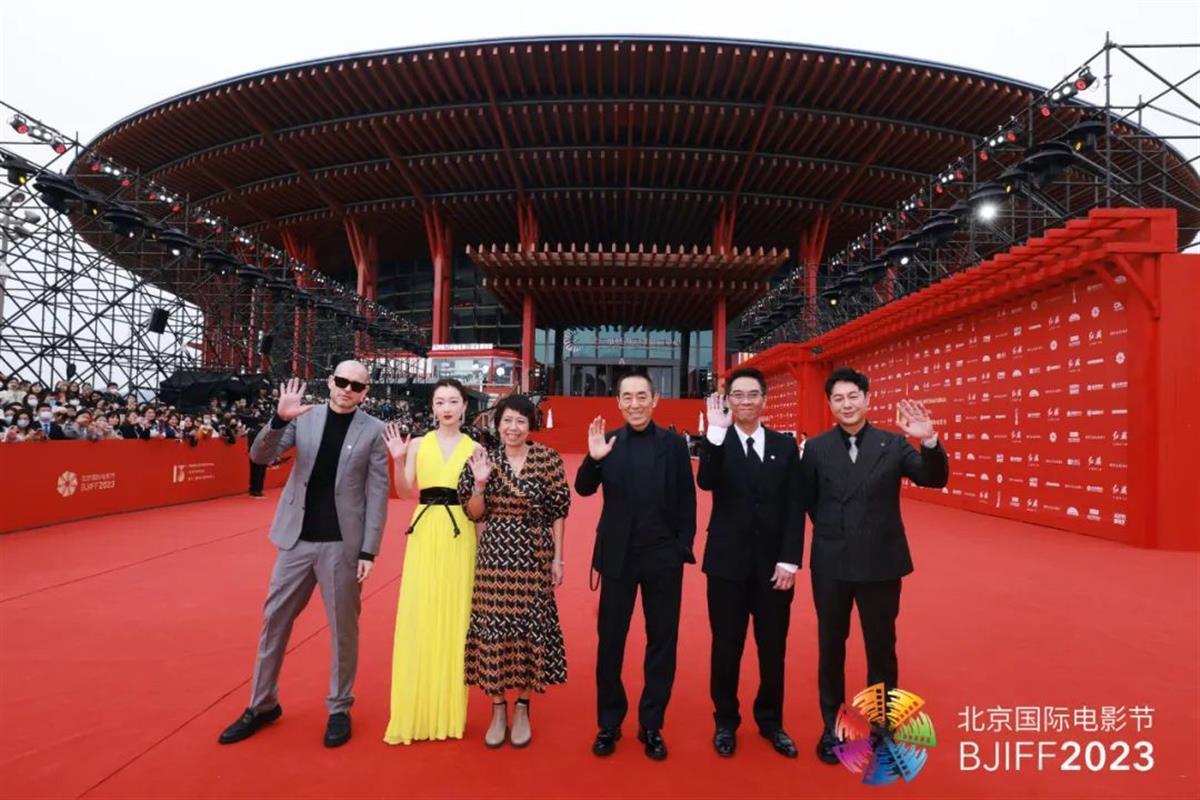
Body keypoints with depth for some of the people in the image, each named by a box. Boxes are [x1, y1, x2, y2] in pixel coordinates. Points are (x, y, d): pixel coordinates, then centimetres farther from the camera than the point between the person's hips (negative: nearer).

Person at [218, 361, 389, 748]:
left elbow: (378, 493, -6)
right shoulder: (304, 417, 1)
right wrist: (280, 419, -23)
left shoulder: (374, 431, -6)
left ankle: (339, 708, 27)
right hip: (298, 539, 3)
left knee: (343, 627, 8)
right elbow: (260, 456, -5)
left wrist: (369, 550, -9)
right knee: (274, 620, 13)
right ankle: (262, 704, 33)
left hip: (342, 544, -3)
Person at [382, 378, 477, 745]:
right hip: (424, 533, 1)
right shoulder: (418, 444, 7)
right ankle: (416, 712, 17)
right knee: (418, 618, 2)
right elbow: (404, 492, 0)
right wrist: (398, 461, -12)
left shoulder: (474, 448, 4)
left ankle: (450, 712, 20)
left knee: (455, 617, 4)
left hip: (460, 536, -1)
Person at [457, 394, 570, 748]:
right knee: (492, 628, 6)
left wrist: (557, 558, -3)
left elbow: (558, 512, -2)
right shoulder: (485, 460, 0)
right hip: (494, 556, 2)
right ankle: (498, 709, 25)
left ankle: (522, 708, 26)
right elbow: (473, 514, 3)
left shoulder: (548, 459, -5)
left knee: (529, 628, 6)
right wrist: (479, 482, -14)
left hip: (533, 556, -1)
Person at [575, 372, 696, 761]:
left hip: (664, 558, 0)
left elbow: (687, 500, 2)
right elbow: (584, 490, -7)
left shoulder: (674, 444, 1)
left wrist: (684, 548, -4)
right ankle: (609, 724, 28)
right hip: (618, 557, 0)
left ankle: (652, 725, 28)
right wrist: (593, 459, -24)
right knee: (610, 642, 9)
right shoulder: (608, 443, 1)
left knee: (662, 642, 10)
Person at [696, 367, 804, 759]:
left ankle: (771, 721, 34)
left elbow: (795, 508, 2)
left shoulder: (785, 445, 5)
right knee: (726, 647, 9)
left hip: (774, 565, 2)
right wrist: (716, 431, -31)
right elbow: (706, 482, -24)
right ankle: (726, 722, 29)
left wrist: (789, 560, -5)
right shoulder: (717, 443, -2)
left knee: (773, 647, 13)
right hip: (728, 563, -2)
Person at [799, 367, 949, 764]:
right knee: (831, 645, 14)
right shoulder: (816, 447, -3)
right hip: (831, 564, 1)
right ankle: (831, 725, 32)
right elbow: (807, 500, 5)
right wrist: (831, 528, 4)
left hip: (881, 562, 0)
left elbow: (935, 479, -13)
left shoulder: (893, 443, -3)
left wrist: (929, 441, -29)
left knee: (881, 646, 14)